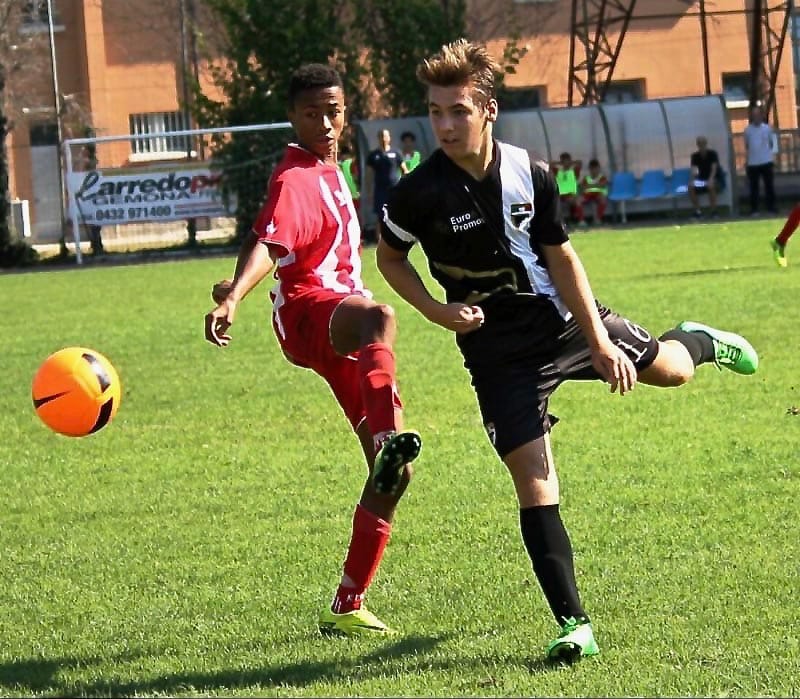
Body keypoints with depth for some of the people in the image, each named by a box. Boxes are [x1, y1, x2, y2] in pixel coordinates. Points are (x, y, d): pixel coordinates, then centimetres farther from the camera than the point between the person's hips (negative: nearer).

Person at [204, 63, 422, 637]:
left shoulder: (329, 171, 20)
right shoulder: (295, 179, -10)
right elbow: (267, 241, -29)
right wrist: (233, 296, -46)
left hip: (342, 321, 9)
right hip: (309, 309, -9)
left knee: (394, 469, 3)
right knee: (380, 319, -45)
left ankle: (348, 606, 10)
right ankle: (389, 440, -69)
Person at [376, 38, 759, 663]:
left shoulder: (529, 173, -13)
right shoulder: (420, 193, -21)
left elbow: (560, 256, -2)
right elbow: (389, 257, -2)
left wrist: (599, 342, -5)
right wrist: (437, 311, -17)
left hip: (563, 317, 3)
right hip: (498, 349, -3)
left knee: (669, 370, 18)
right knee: (534, 482, -12)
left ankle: (699, 342, 58)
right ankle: (575, 626, -8)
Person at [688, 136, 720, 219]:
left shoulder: (712, 153, -9)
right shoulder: (695, 156, 0)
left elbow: (714, 168, -20)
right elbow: (693, 170, -10)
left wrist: (710, 180, -38)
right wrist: (692, 181, -31)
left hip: (714, 178, -3)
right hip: (701, 179, 3)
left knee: (711, 186, -38)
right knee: (691, 188, -27)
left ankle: (713, 211, -29)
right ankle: (698, 211, -20)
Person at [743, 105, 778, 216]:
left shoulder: (767, 128, 3)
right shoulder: (747, 130, 4)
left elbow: (772, 143, 9)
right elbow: (746, 145, 12)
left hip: (766, 162, 0)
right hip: (752, 163, 0)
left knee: (769, 186, 3)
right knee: (753, 187, 2)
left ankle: (771, 208, 9)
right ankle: (754, 210, 6)